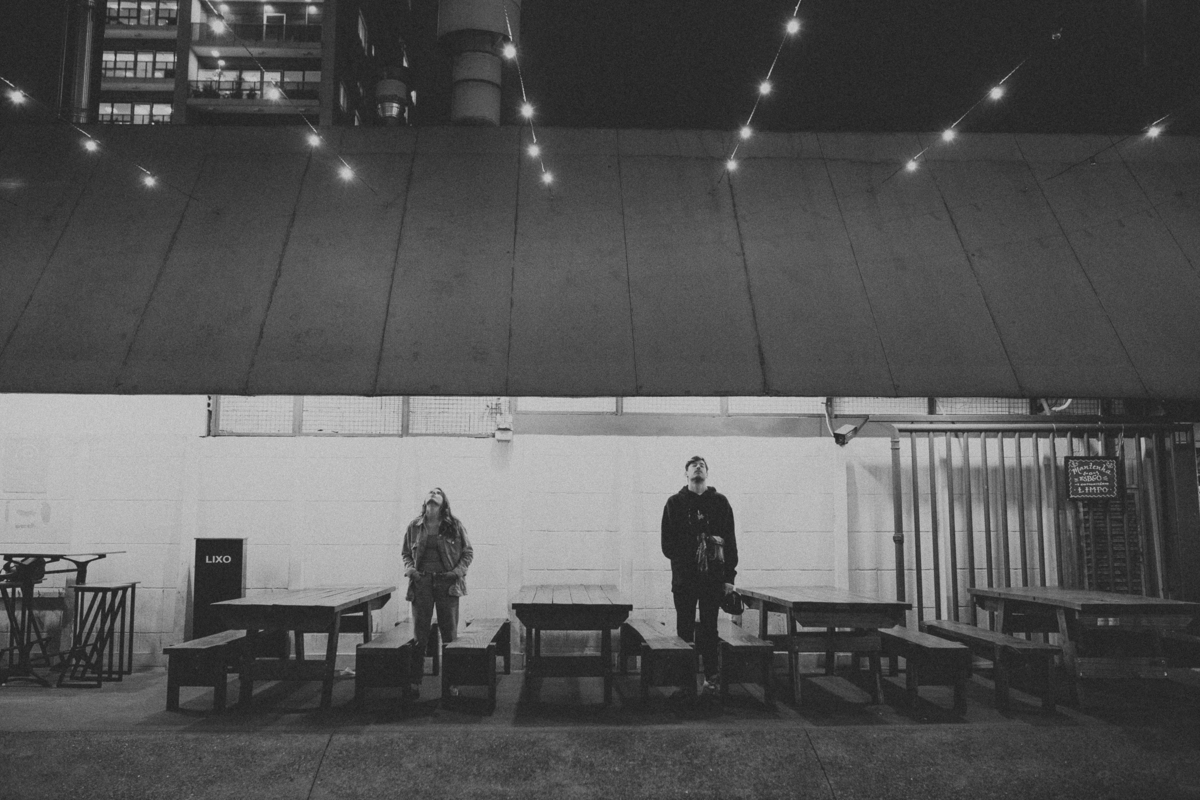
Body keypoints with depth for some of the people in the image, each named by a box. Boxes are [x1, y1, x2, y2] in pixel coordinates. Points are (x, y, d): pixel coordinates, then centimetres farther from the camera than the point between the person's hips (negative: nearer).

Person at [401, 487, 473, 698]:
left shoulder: (454, 525, 1)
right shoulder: (415, 526, 6)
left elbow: (468, 552, 6)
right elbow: (405, 552, 16)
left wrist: (458, 570, -9)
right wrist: (410, 568, -2)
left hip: (447, 583, -1)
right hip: (421, 583, 1)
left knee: (449, 633, 4)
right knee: (419, 634, 4)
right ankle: (415, 681, 11)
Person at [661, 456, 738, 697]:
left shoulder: (719, 502, 8)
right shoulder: (675, 502, 7)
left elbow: (730, 540, 5)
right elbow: (668, 541, 4)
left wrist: (729, 575, -1)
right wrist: (682, 560, -10)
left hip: (713, 576, 0)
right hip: (684, 577, 0)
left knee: (709, 627, 3)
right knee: (684, 628, 3)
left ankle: (711, 677, 9)